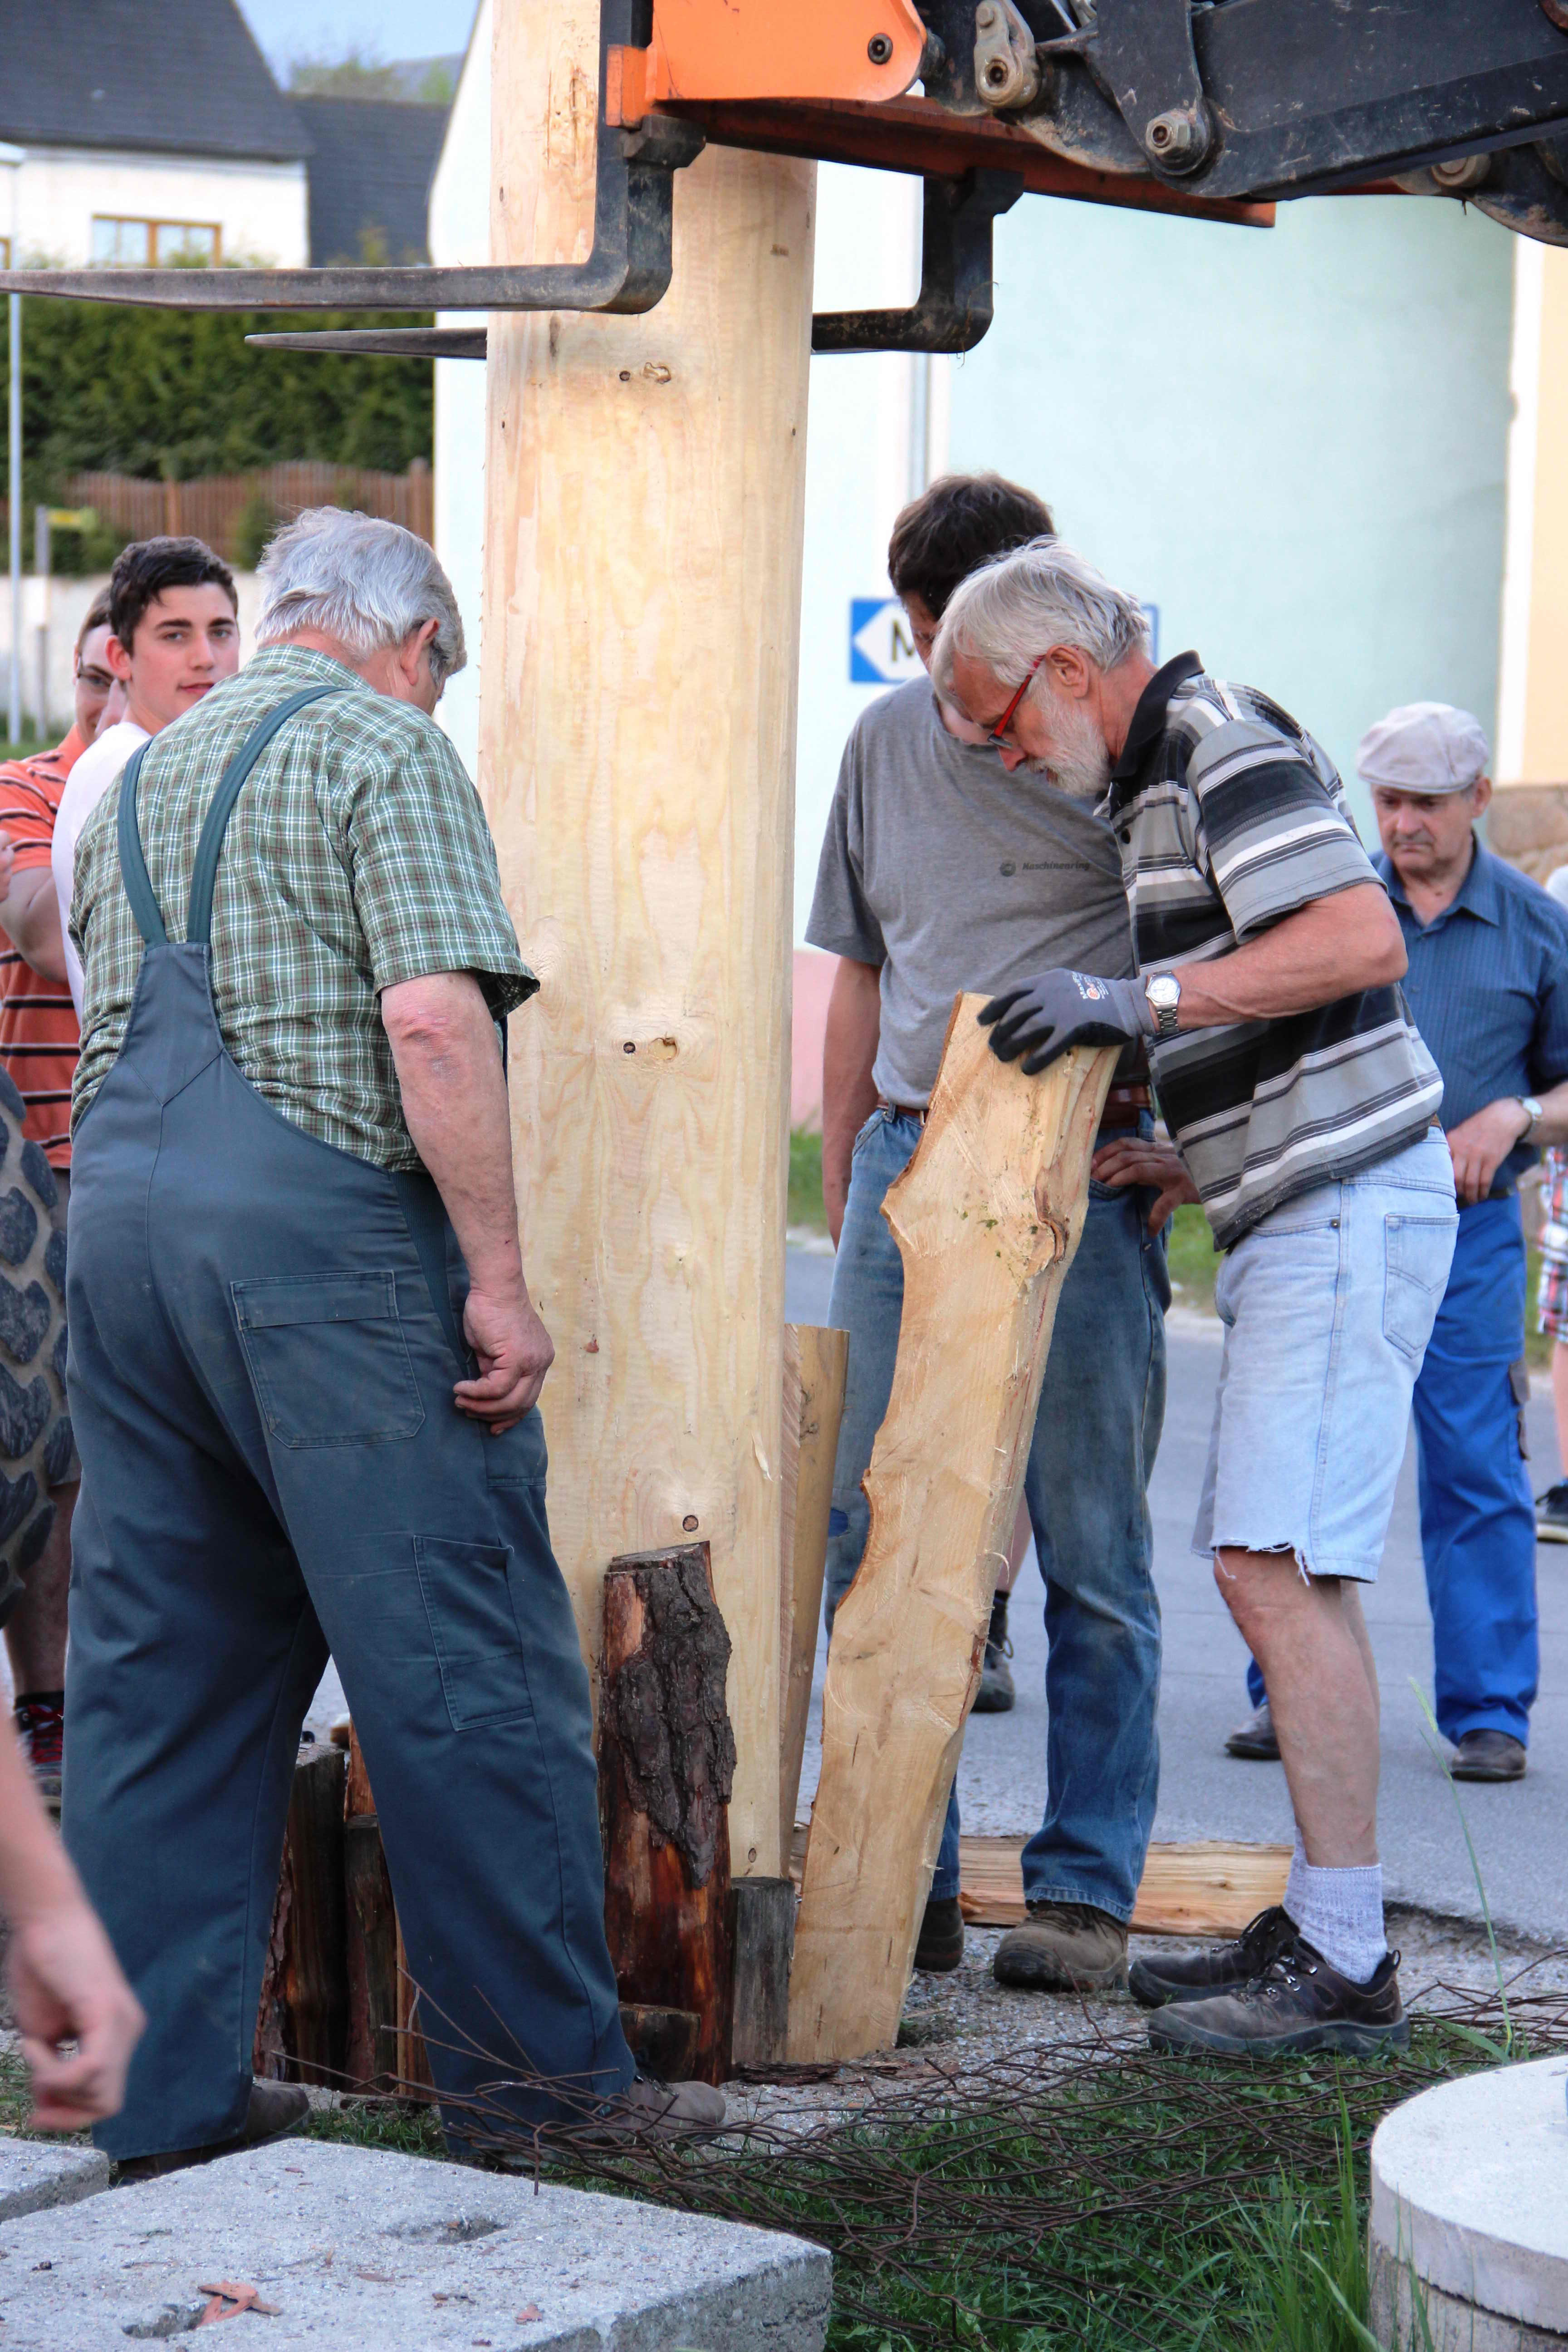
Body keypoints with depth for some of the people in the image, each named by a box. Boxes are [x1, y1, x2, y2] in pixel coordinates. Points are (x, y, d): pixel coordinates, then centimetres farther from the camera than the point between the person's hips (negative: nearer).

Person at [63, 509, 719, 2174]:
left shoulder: (143, 775, 22)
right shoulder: (383, 744, -3)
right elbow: (434, 1019, -15)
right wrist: (498, 1276, -14)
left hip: (114, 1209, 8)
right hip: (320, 1225, -8)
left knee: (155, 1667, 10)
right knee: (465, 1661, 0)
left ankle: (157, 2092, 12)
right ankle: (535, 2060, 5)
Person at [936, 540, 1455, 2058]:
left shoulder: (1225, 749, -12)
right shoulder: (1157, 781, 20)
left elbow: (1362, 939, -26)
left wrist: (1135, 1002, -26)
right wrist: (1186, 1158, 16)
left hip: (1347, 1211, -11)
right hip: (1298, 1217, 11)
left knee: (1283, 1566, -13)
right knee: (1267, 1568, 10)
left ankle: (1345, 1968, -11)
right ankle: (1319, 1923, 15)